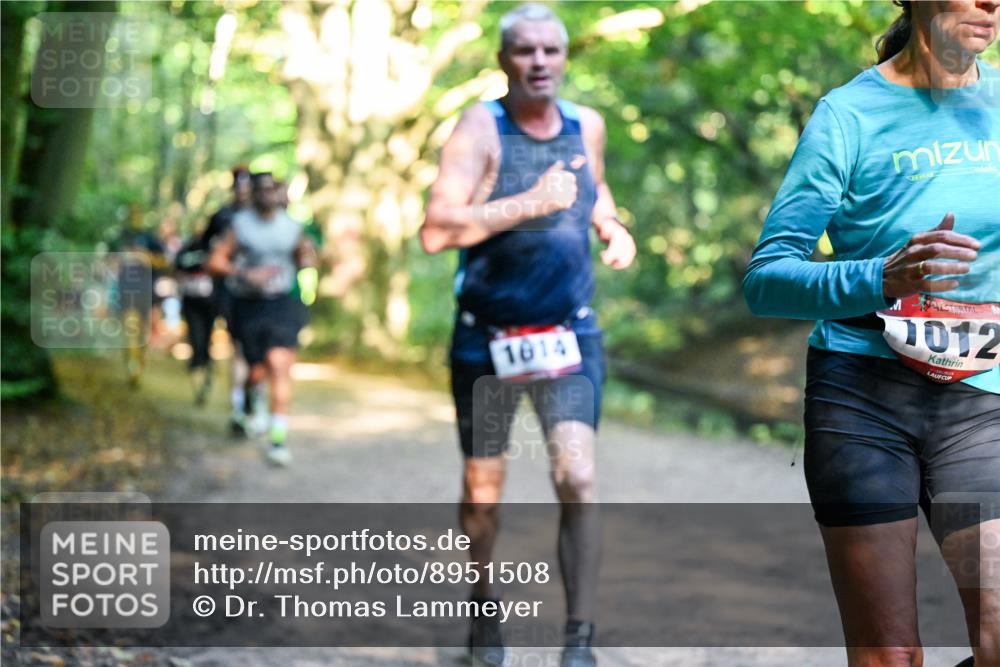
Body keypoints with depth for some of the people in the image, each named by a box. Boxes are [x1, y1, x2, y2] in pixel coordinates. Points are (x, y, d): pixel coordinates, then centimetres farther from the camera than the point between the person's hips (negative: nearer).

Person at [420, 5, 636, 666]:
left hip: (570, 335, 2)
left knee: (579, 481, -16)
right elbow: (437, 231, -24)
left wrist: (614, 228, 5)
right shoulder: (480, 128, -12)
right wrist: (532, 202, -30)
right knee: (483, 493, 11)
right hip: (487, 338, -2)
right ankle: (484, 607, 39)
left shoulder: (586, 125, 2)